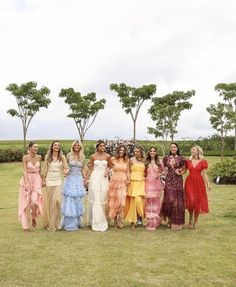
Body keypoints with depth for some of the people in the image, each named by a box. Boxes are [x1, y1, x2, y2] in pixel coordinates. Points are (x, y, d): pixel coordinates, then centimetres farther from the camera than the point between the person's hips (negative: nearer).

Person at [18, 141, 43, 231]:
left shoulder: (39, 157, 1)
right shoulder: (25, 157, -10)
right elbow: (24, 171, -13)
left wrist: (42, 180, 15)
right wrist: (26, 183, -21)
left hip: (36, 180, 2)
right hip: (27, 179, -2)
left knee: (35, 200, -14)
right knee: (26, 202, 3)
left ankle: (34, 217, 18)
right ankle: (26, 225, 15)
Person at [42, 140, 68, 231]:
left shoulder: (62, 157, 3)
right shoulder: (47, 156, 4)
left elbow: (66, 167, -4)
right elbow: (45, 168, 6)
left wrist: (65, 171, -26)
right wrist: (44, 179, 2)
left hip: (58, 180, 0)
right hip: (50, 180, 0)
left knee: (57, 200, -9)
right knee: (49, 201, 4)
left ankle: (56, 222, 6)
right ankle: (49, 223, 17)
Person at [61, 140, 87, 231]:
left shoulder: (82, 157, 6)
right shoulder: (69, 155, -1)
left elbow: (83, 169, 11)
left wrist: (85, 179, 6)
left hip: (79, 179, 3)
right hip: (70, 179, -3)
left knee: (78, 200, 8)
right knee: (69, 200, -2)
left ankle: (77, 221, 21)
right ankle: (70, 224, 6)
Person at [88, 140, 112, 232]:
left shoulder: (107, 156, 3)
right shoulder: (93, 156, 2)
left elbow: (110, 166, 16)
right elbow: (90, 169, 7)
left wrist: (107, 170, -4)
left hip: (104, 179, 1)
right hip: (95, 178, -1)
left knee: (102, 199, 3)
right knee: (95, 199, -2)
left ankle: (102, 220, 16)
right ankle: (95, 221, 8)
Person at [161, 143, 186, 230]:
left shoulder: (181, 158, 2)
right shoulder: (166, 158, 7)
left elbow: (184, 170, 7)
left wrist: (180, 173, -11)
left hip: (178, 180, -1)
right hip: (169, 180, 1)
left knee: (177, 200, -1)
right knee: (169, 199, -3)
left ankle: (176, 222, 10)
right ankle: (169, 220, 11)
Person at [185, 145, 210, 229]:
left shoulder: (203, 162, 0)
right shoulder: (188, 161, 7)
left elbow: (204, 174, 0)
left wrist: (208, 183, -7)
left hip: (199, 182, -1)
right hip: (189, 182, 1)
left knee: (198, 201, 3)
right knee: (190, 200, -6)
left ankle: (195, 221, 17)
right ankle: (191, 219, 18)